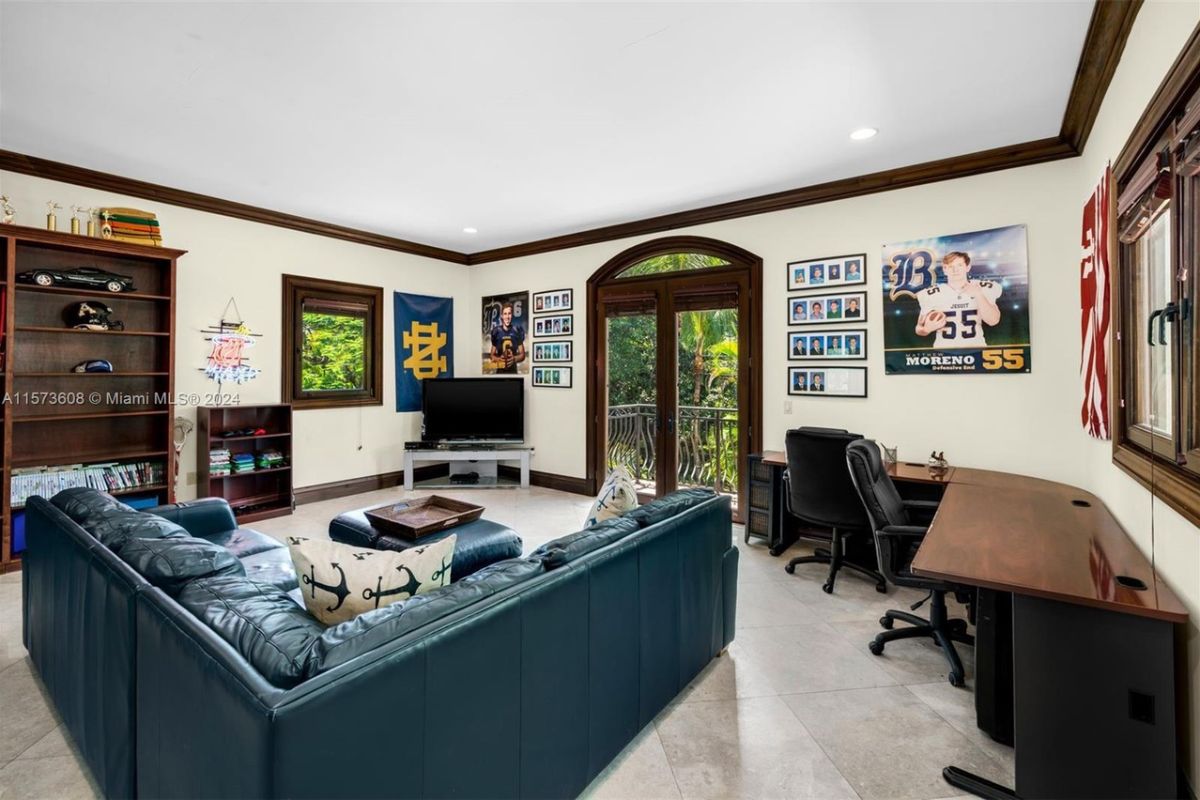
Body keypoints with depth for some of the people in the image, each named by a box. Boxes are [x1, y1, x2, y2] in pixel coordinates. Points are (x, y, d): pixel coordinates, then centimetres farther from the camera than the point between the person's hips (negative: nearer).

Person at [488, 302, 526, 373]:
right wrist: (498, 359, -12)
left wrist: (514, 359, -13)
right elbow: (492, 356, 8)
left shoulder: (517, 331, 0)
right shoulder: (496, 331, 1)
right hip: (500, 370, 0)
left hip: (513, 370, 0)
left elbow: (522, 355, 6)